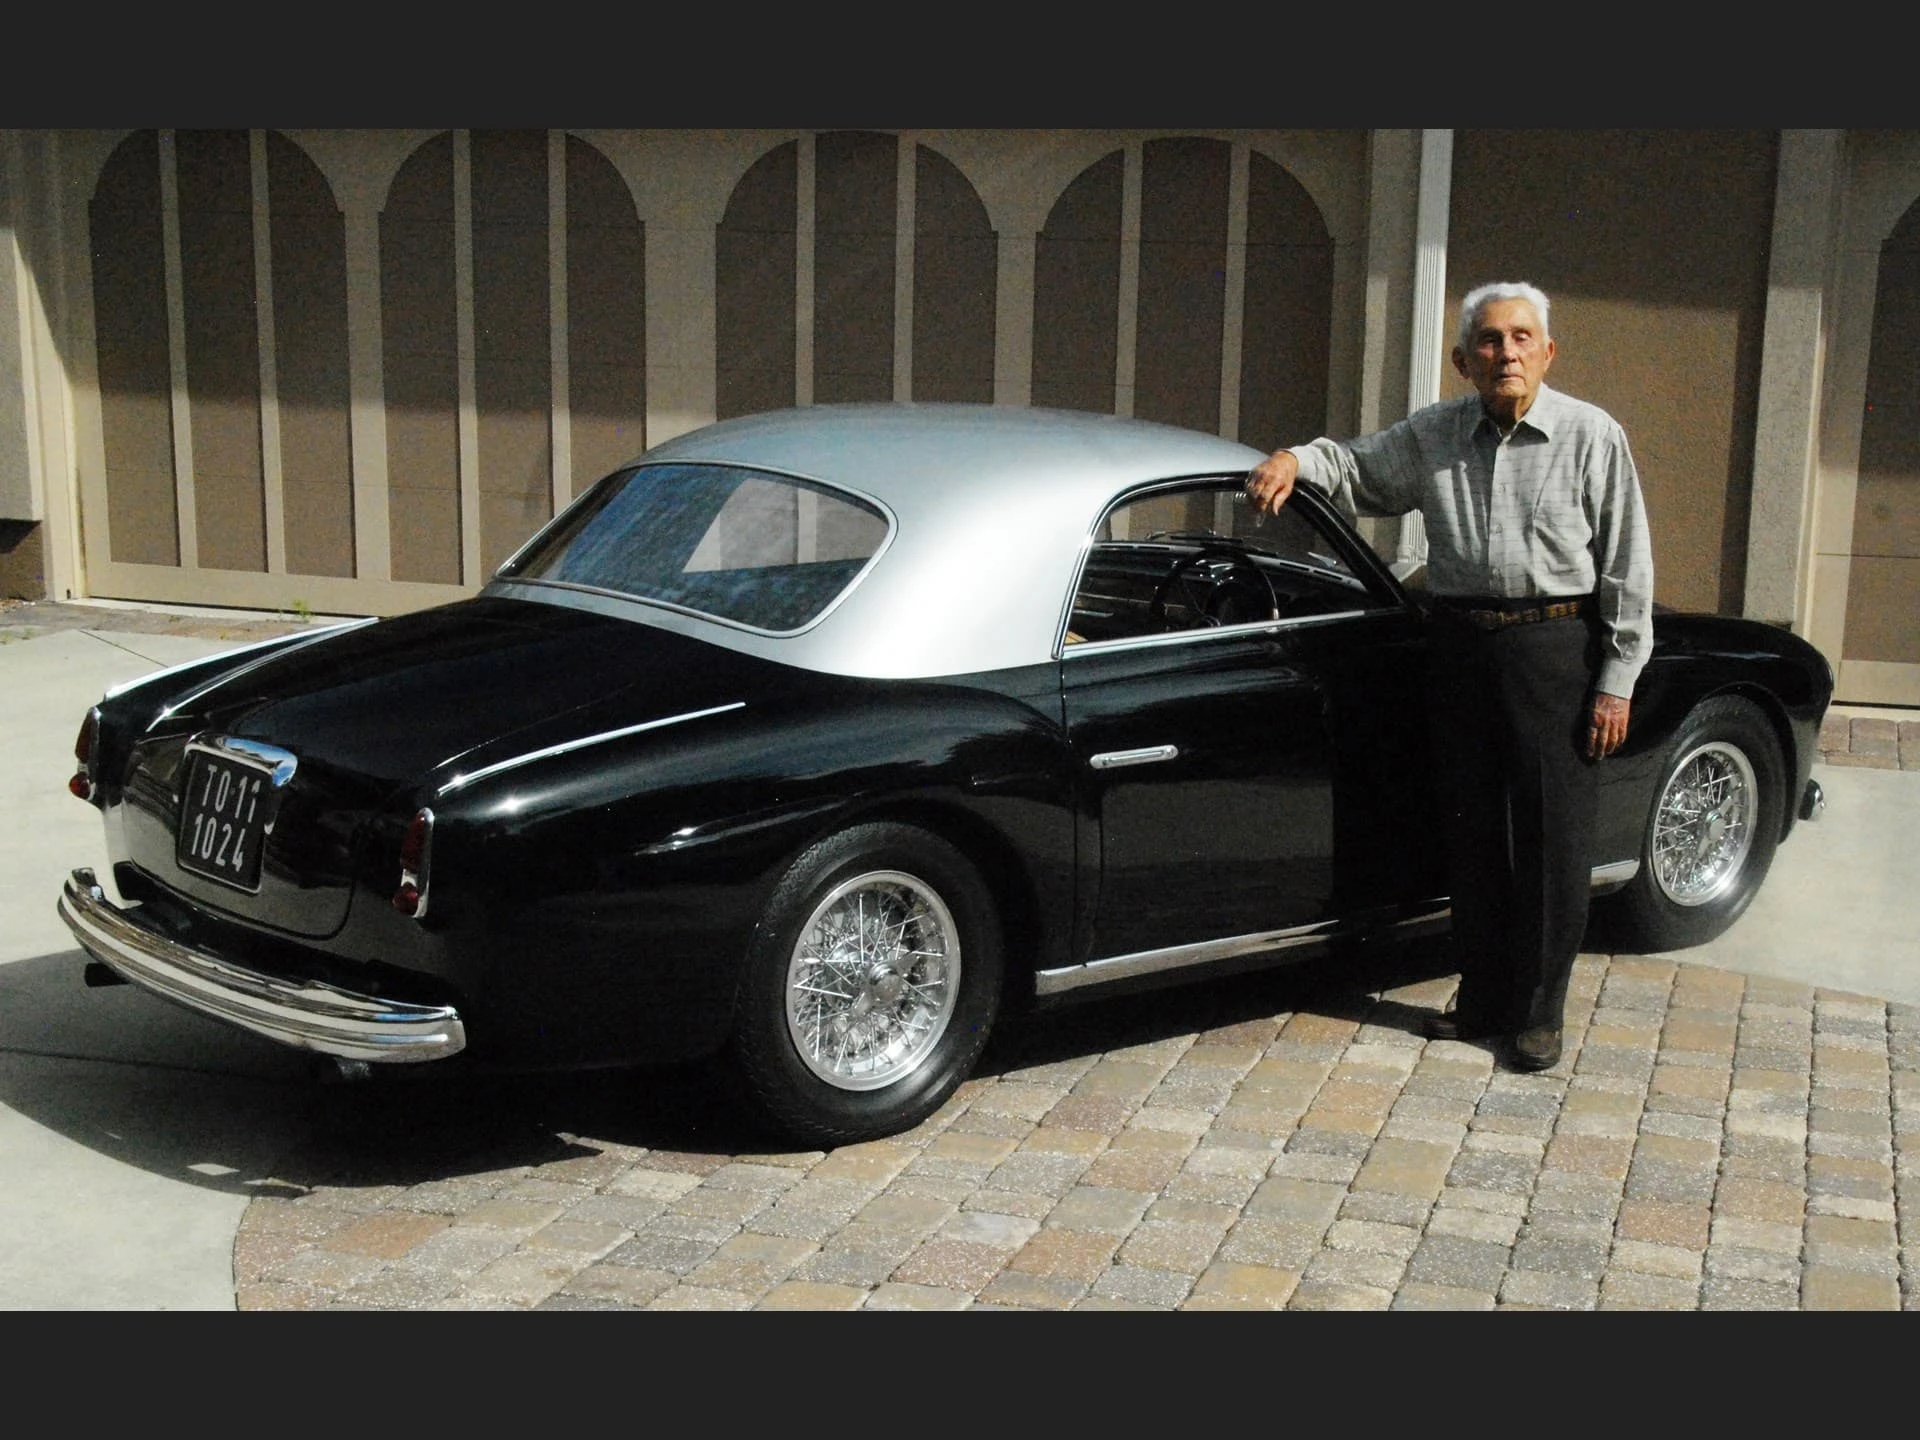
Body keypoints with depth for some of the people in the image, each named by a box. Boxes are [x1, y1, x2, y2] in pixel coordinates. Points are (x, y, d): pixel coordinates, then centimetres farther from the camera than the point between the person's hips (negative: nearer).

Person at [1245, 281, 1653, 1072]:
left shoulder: (1592, 436, -3)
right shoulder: (1433, 435, 7)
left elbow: (1627, 569, -3)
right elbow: (1358, 470, 22)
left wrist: (1616, 681, -6)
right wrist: (1297, 459, -1)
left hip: (1556, 647, -4)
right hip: (1460, 643, 4)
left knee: (1551, 837, 0)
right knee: (1470, 830, 9)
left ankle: (1538, 1012, 12)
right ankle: (1482, 998, 22)